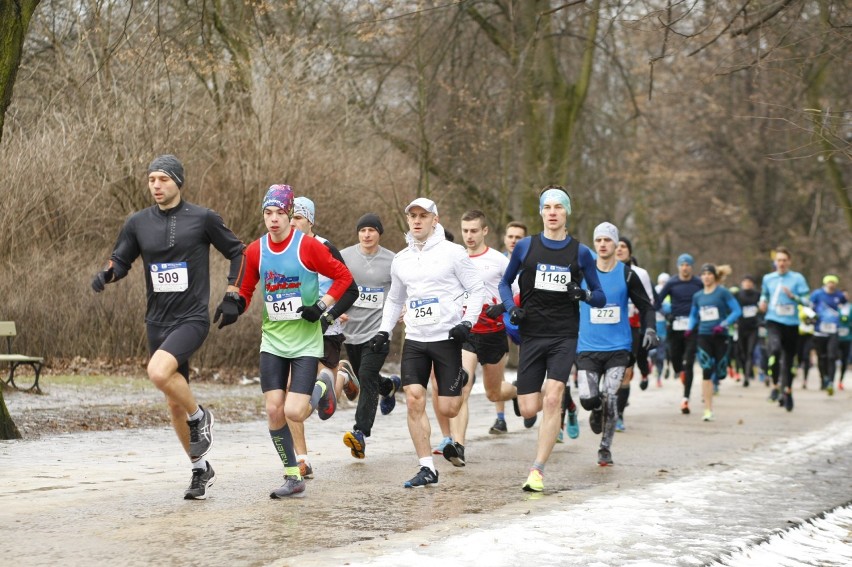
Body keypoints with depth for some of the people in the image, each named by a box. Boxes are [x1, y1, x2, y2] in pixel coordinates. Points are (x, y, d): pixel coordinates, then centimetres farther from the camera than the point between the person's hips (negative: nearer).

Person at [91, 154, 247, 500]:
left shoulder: (203, 219, -4)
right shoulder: (138, 223, 4)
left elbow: (237, 253, 6)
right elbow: (121, 261, 12)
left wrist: (232, 297, 0)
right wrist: (106, 274, -11)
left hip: (192, 319, -5)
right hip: (157, 322, 5)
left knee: (159, 372, -30)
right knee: (174, 402, 10)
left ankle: (200, 417, -3)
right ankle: (201, 470, 26)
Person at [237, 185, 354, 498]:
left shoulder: (308, 246, -11)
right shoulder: (255, 251, 1)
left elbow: (344, 277, -3)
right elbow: (246, 290, 12)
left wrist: (322, 306, -13)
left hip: (306, 341, -4)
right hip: (272, 341, 4)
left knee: (294, 412, -13)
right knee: (273, 410, -3)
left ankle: (322, 387, 22)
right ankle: (293, 478, 12)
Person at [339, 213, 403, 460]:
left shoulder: (392, 261, -2)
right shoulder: (344, 256, 1)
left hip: (378, 330, -4)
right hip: (351, 329, 4)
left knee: (367, 378, -18)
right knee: (365, 379, 18)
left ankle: (360, 433, -22)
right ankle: (389, 386, 53)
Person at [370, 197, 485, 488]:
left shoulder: (452, 252, -4)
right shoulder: (400, 260, 11)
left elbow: (477, 290, 0)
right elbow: (394, 300, 24)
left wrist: (467, 322, -13)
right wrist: (384, 330, 11)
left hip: (446, 338, -4)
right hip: (414, 341, 4)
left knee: (448, 409, -4)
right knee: (414, 401, -10)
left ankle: (461, 380, 33)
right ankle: (427, 468, -3)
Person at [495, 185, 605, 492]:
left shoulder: (580, 252, 3)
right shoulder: (525, 247, 4)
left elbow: (600, 297, 8)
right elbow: (505, 283, 16)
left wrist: (584, 295, -15)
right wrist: (512, 308, -3)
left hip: (564, 336, -2)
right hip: (531, 334, 2)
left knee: (552, 400, -19)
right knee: (529, 409, -2)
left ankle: (537, 470, -13)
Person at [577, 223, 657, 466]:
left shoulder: (627, 274, 1)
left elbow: (646, 306, 8)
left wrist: (650, 329, -8)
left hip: (618, 348, -1)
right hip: (588, 347, 1)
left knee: (610, 397, -13)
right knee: (588, 398, -13)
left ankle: (605, 448, 4)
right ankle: (597, 413, 25)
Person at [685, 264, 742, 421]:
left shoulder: (722, 292, -4)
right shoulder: (697, 296, 9)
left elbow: (737, 311, -8)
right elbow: (693, 315, 21)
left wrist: (724, 324, -18)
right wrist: (690, 327, 3)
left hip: (720, 336, -2)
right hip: (704, 336, 2)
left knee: (720, 372, 1)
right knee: (706, 372, -9)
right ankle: (708, 410, -7)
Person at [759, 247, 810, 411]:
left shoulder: (797, 278, 1)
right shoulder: (768, 278, 8)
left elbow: (806, 300, -2)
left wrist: (793, 296, -19)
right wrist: (762, 302, 5)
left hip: (791, 323, 0)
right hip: (773, 321, 0)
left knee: (789, 358, 8)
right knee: (775, 350, -28)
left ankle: (787, 391, 27)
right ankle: (776, 386, -13)